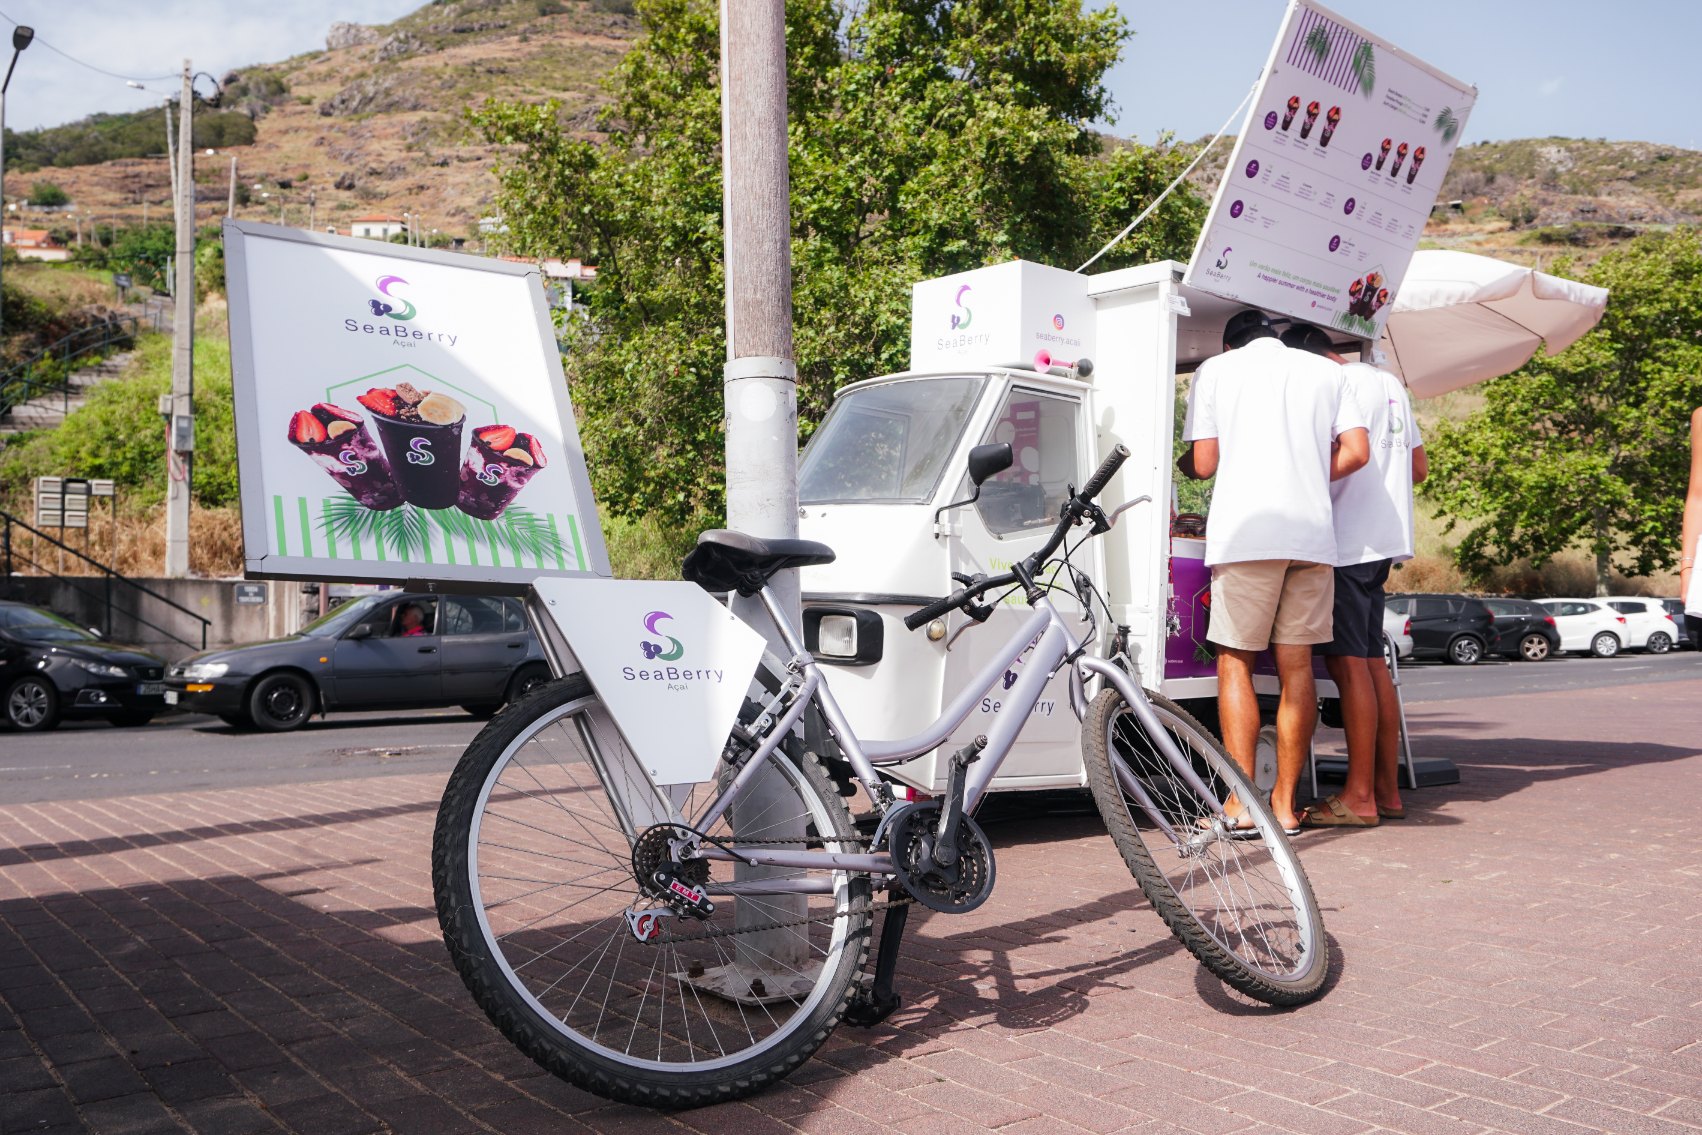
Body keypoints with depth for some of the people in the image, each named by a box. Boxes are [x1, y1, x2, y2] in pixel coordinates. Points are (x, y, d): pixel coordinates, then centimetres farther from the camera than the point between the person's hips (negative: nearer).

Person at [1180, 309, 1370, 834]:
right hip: (1312, 532, 3)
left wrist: (1181, 462, 26)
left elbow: (1203, 463, 4)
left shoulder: (1216, 368, 10)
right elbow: (1356, 452, 8)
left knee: (1235, 661, 2)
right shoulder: (1325, 370, 18)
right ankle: (1285, 801, 10)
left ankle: (1242, 802, -3)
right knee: (1296, 665, 7)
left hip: (1245, 529, -3)